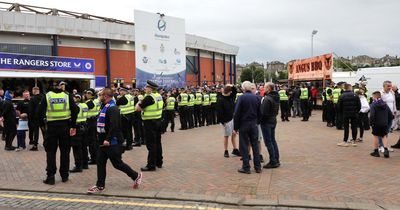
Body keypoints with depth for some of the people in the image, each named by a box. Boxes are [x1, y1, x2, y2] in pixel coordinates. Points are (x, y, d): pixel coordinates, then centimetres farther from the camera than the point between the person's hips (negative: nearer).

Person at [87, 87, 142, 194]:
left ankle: (136, 176, 17)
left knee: (117, 163, 0)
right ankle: (100, 186, 19)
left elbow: (114, 126, -29)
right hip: (104, 141, 10)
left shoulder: (112, 108, -20)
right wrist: (102, 139, 18)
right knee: (100, 162, 10)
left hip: (112, 142, -10)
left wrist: (107, 139, -30)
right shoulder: (105, 107, 13)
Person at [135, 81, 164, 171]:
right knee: (157, 142, 16)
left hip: (150, 123, -8)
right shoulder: (159, 96, 6)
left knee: (151, 144, -3)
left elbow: (137, 108, -17)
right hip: (158, 121, 9)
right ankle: (159, 162, 26)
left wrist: (139, 103, 5)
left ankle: (151, 165, 2)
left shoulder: (149, 97, -19)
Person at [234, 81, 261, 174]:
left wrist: (235, 127, -6)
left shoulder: (241, 98, -11)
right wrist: (257, 122, 15)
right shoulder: (256, 98, 2)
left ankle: (246, 167, 6)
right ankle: (258, 167, 16)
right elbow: (259, 113, 6)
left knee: (244, 146, 3)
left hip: (244, 124, -4)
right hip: (254, 124, 4)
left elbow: (236, 114, -12)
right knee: (255, 145, 11)